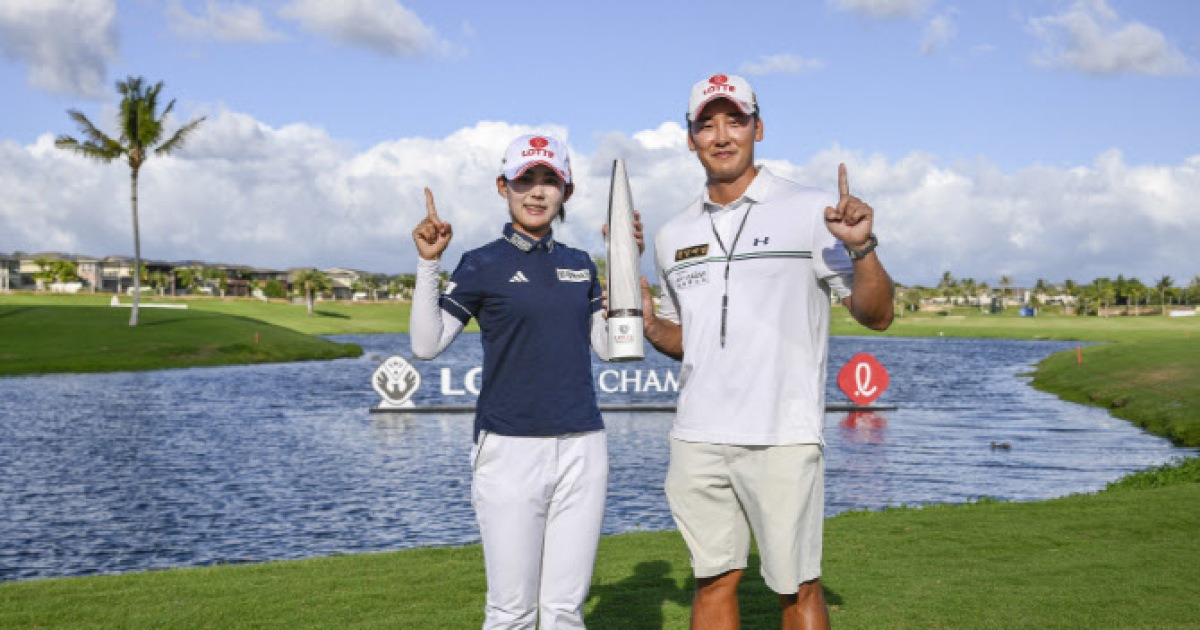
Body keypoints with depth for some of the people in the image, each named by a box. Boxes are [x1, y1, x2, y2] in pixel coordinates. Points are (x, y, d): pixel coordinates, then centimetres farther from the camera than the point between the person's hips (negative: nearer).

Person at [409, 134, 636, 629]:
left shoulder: (581, 265, 13)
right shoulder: (482, 265, 0)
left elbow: (609, 345, 9)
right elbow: (426, 344, -6)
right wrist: (428, 262, -15)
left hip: (581, 446, 4)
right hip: (510, 448, -4)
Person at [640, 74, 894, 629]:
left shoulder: (813, 211, -1)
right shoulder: (673, 235, 12)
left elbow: (876, 316, -5)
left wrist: (861, 247, -22)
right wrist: (648, 326, 2)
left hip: (783, 437, -4)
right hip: (697, 438, 4)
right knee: (713, 579, 11)